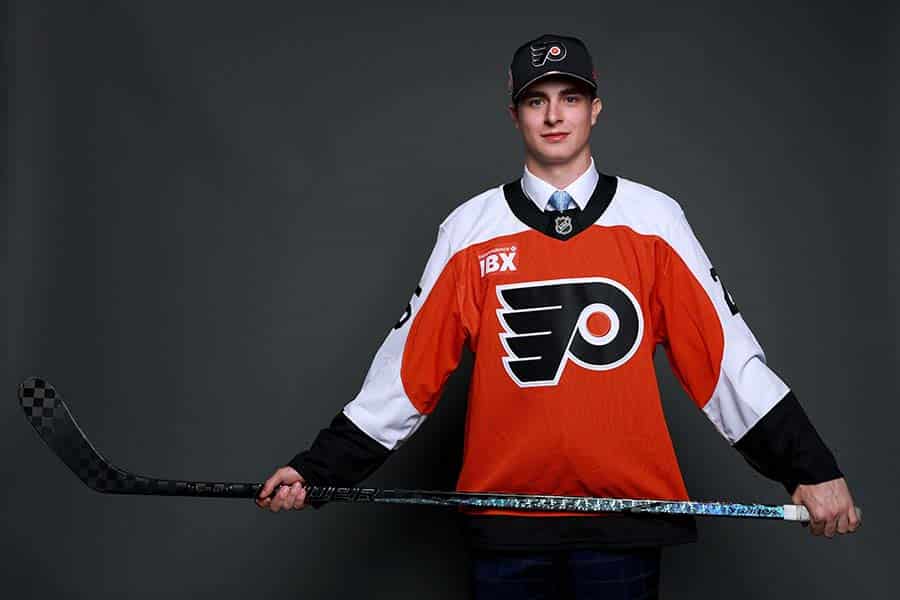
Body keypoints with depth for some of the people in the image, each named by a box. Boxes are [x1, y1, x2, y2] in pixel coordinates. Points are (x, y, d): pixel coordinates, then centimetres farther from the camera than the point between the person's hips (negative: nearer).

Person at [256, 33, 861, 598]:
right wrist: (318, 471, -1)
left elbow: (726, 357, -1)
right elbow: (408, 369, 3)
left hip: (628, 510, 0)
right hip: (505, 518, 1)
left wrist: (811, 469, -6)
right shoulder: (470, 228, 4)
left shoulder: (653, 219, 2)